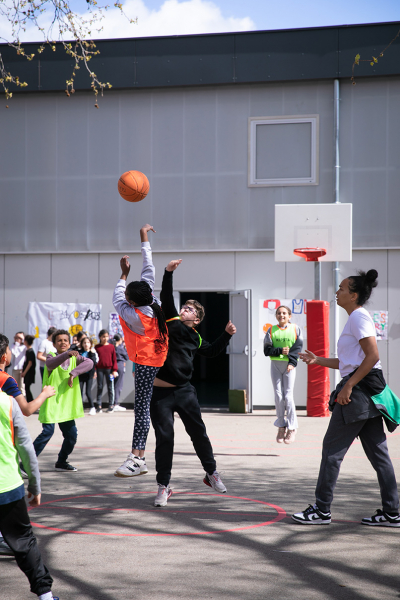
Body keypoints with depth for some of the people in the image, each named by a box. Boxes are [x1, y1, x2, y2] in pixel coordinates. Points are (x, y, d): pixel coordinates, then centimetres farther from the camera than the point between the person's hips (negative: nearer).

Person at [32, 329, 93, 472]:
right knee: (48, 432, -17)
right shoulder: (51, 356, -5)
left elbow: (89, 363, -11)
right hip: (51, 401, -5)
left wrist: (73, 373, -24)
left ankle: (61, 462, 29)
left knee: (72, 434, 8)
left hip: (66, 404, 5)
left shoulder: (74, 358, 7)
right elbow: (50, 364, -30)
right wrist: (67, 354, -45)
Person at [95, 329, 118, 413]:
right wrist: (94, 370, 0)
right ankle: (99, 406, 8)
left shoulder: (111, 346, 3)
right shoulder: (97, 347, 4)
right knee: (99, 387, 5)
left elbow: (114, 359, 4)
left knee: (110, 387, 3)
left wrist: (115, 370, -2)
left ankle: (111, 405, 8)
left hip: (109, 369, -1)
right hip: (100, 369, 1)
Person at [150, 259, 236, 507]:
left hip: (185, 391, 3)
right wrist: (168, 273, -18)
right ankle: (164, 486, 8)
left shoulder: (196, 339, 11)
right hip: (160, 393, -3)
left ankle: (212, 473, 29)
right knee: (164, 438, -2)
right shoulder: (171, 322, 2)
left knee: (199, 433, 8)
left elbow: (211, 351, 25)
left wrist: (227, 335, 13)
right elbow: (166, 299, -9)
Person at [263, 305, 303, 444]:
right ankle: (281, 426, 10)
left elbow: (298, 348, -3)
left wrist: (292, 363, -16)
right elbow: (267, 350, 1)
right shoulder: (271, 331, 7)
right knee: (278, 395, 0)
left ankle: (292, 428, 2)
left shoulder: (295, 329, 4)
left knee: (288, 395, -7)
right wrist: (280, 351, -14)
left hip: (289, 365, -2)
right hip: (275, 364, 2)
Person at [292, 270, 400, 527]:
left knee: (332, 449, -4)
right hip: (367, 392, 10)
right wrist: (318, 360, 16)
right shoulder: (356, 318, 19)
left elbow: (372, 356, -20)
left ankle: (322, 510, 2)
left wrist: (348, 387, -21)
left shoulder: (359, 316, -11)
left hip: (359, 389, -10)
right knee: (378, 452, 9)